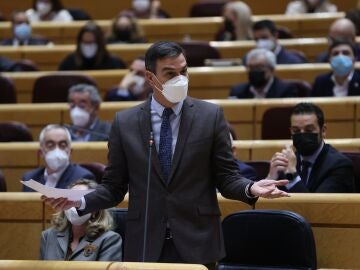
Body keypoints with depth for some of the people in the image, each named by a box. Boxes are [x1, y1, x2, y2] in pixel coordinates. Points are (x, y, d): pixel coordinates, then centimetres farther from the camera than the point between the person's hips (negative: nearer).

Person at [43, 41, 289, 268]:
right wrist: (80, 201, -11)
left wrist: (250, 188, -19)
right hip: (145, 246, 1)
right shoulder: (125, 122, 4)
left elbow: (226, 177, 2)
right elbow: (114, 186, 7)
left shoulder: (211, 116, 2)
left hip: (196, 243, -1)